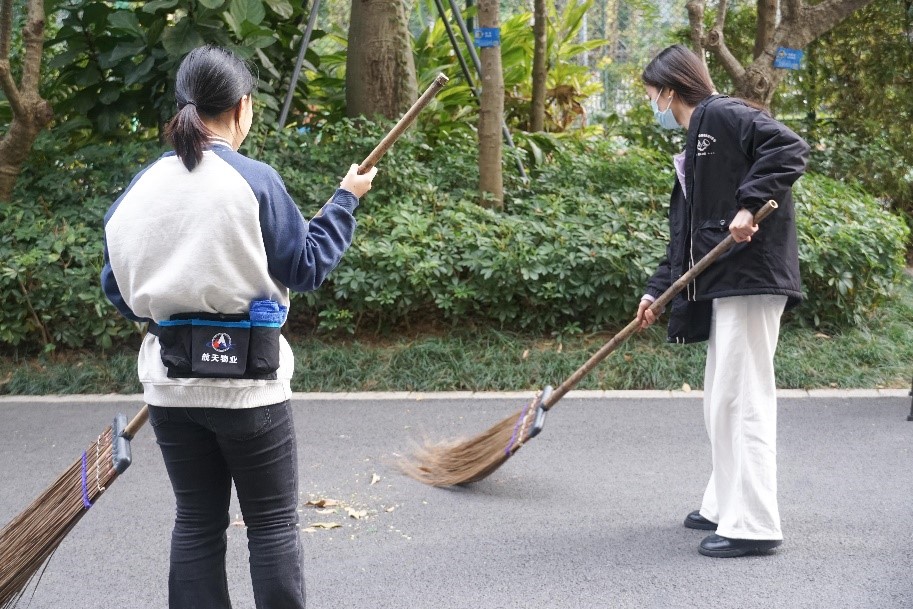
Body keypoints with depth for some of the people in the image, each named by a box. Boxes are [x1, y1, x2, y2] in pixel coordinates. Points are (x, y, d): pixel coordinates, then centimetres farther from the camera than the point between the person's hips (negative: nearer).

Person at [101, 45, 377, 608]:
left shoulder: (141, 187, 1)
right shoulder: (255, 182, -14)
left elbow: (118, 286, 9)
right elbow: (306, 267, -6)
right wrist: (346, 201, 6)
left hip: (170, 381, 5)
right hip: (247, 376, -4)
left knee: (196, 524, 13)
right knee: (274, 523, 7)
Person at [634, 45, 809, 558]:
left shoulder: (724, 115, -6)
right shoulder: (694, 149, 23)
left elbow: (790, 149, -20)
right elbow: (686, 232, 23)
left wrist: (749, 205, -26)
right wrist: (657, 291, 18)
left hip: (752, 276, -11)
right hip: (724, 284, 11)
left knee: (742, 399, -9)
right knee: (722, 400, 16)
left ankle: (754, 525, -6)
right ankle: (725, 506, 26)